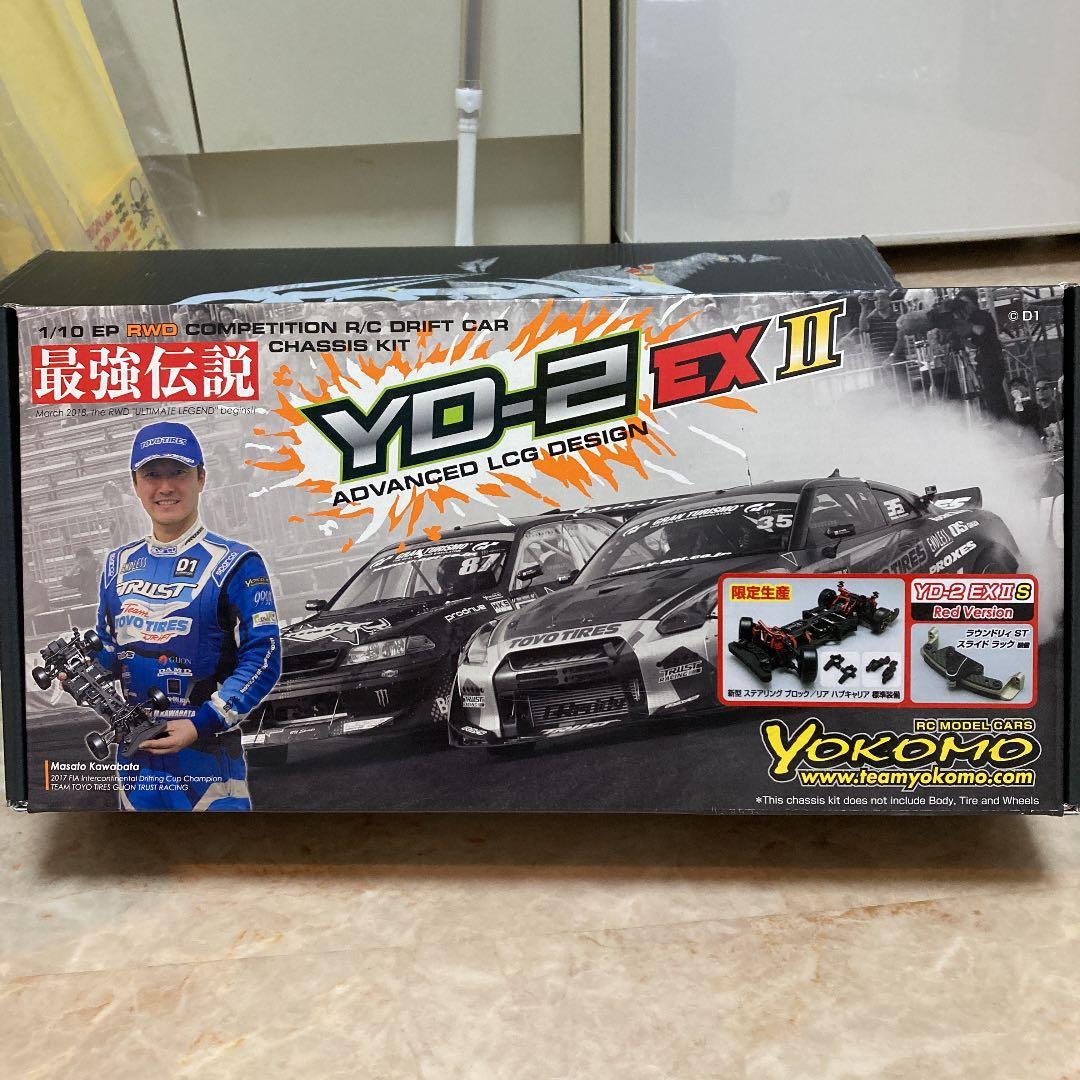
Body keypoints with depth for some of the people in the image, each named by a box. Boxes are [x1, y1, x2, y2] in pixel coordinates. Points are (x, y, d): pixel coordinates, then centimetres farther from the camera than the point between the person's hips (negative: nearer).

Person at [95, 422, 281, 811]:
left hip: (209, 753, -6)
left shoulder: (235, 563, -10)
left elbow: (262, 659, -14)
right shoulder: (118, 563, 10)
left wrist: (200, 725, -20)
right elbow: (107, 647, 19)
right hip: (134, 753, 6)